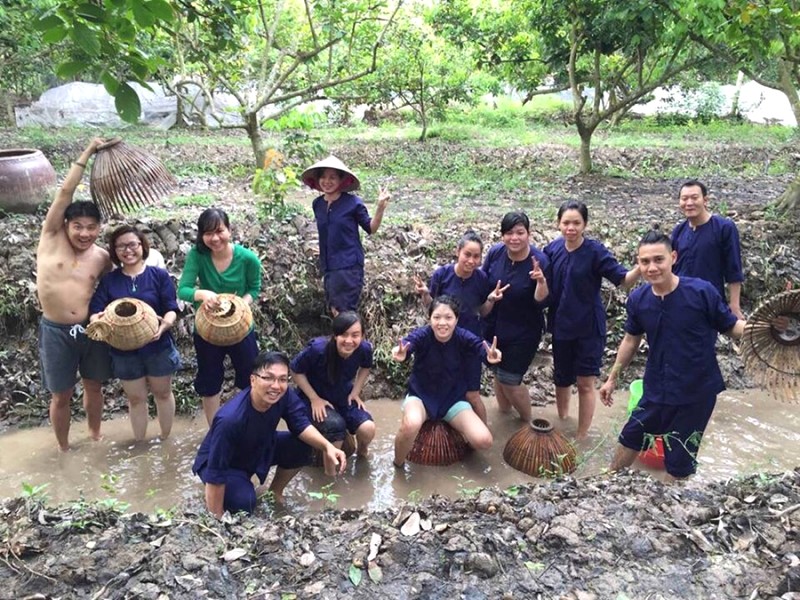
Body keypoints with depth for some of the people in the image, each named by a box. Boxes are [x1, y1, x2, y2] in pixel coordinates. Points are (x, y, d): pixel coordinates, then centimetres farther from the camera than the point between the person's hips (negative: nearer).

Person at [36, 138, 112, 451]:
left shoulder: (102, 257, -1)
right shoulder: (51, 238, -8)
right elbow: (65, 193, -15)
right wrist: (86, 154, -15)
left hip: (92, 330, 2)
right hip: (56, 332, -2)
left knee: (94, 387, 17)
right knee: (61, 395, 10)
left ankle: (95, 437, 40)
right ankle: (64, 450, 29)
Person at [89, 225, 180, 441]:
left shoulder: (159, 275, -6)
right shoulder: (108, 280, 0)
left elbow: (172, 309, -10)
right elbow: (95, 311, -5)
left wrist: (165, 323, -32)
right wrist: (97, 321, -30)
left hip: (158, 346, -1)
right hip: (124, 350, 2)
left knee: (162, 393, 15)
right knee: (135, 398, 15)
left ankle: (166, 439, 33)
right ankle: (140, 444, 31)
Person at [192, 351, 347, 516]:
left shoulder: (285, 395, -24)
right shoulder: (230, 419, -40)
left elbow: (300, 424, -13)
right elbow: (215, 474, -33)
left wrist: (327, 447, -32)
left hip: (259, 448, 6)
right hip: (223, 463, -6)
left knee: (302, 446, -15)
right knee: (244, 503, -31)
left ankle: (275, 492, 10)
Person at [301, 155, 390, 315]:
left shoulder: (353, 202, -8)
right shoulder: (317, 204, 7)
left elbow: (371, 229, -1)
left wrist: (380, 207, -15)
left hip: (349, 266, -6)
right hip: (328, 267, 6)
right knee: (334, 311, 15)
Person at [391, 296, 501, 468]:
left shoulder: (463, 337, -16)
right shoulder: (422, 335, -20)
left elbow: (483, 347, -35)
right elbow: (406, 343, -42)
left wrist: (491, 354, -60)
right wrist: (400, 352, -67)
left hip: (453, 399, 2)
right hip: (421, 396, -2)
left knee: (483, 440, -17)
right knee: (410, 425, -36)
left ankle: (463, 436, 21)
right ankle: (398, 465, -5)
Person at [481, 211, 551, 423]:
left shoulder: (539, 261, -21)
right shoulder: (495, 253, -11)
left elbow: (541, 301, -22)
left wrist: (541, 281, -38)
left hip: (523, 333, -4)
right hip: (492, 327, 4)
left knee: (509, 380, 2)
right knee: (497, 373, 20)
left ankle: (527, 421, 30)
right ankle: (504, 410, 46)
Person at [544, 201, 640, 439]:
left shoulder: (595, 251, -15)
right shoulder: (552, 249, -4)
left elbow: (623, 279, -17)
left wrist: (639, 268, -37)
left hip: (589, 327, -4)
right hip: (560, 325, 4)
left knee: (585, 384, 3)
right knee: (561, 379, 20)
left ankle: (581, 436, 20)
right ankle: (562, 420, 46)